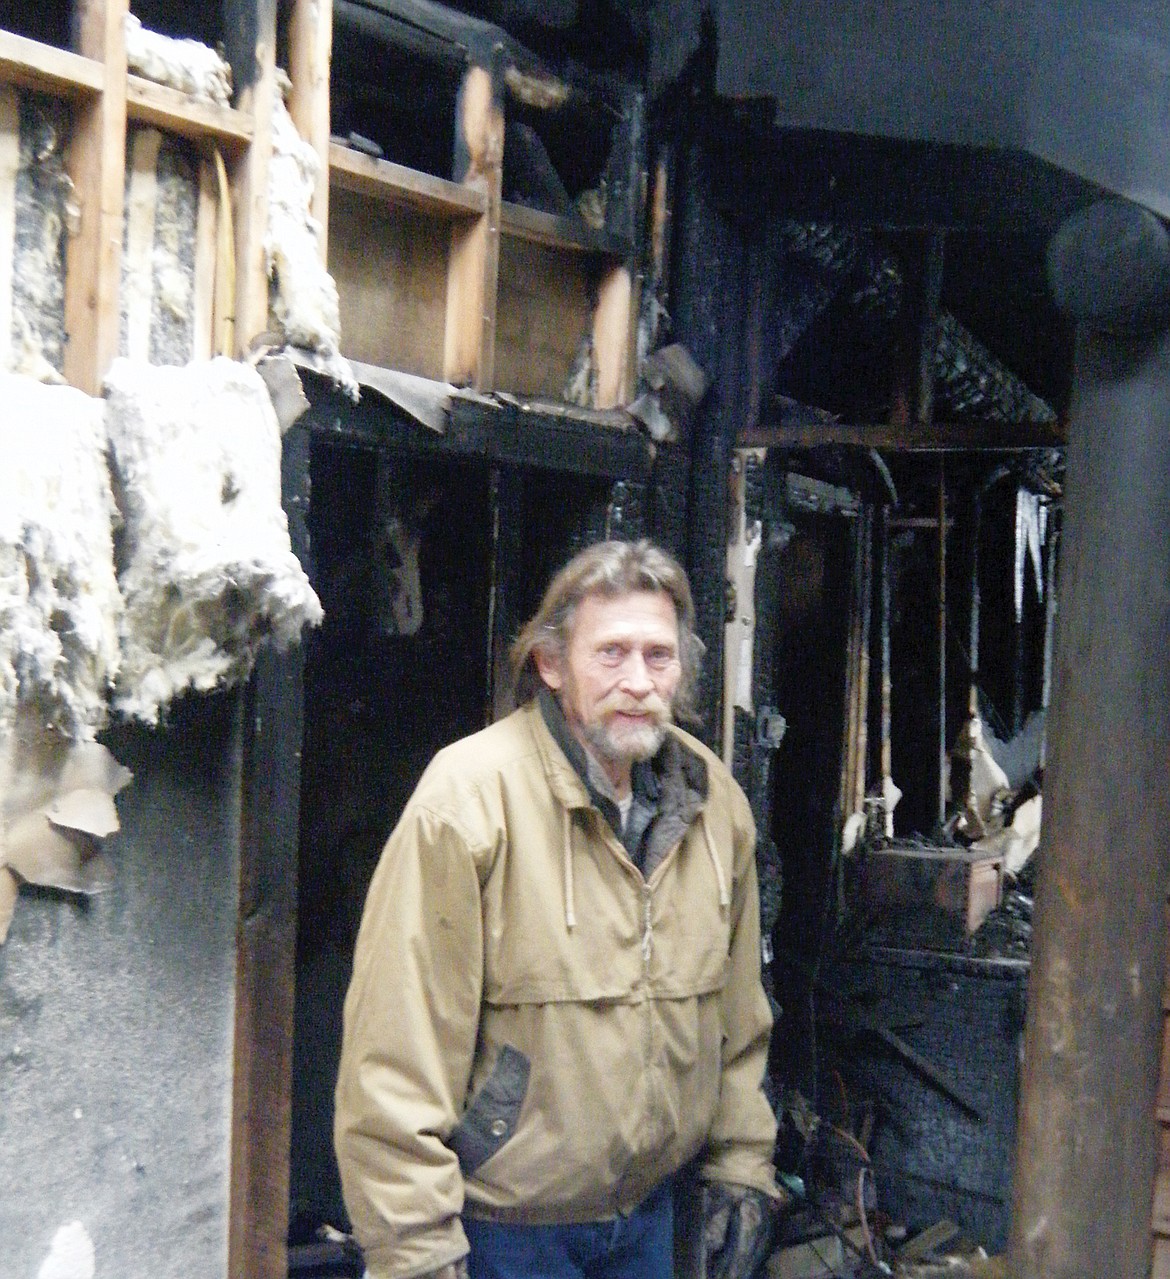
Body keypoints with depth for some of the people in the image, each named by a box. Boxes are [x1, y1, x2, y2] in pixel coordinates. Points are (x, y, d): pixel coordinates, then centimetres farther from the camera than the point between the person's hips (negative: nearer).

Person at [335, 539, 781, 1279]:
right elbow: (398, 1056, -21)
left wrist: (741, 1166, 11)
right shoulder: (468, 797, -20)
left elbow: (737, 1017, 12)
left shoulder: (715, 802, 1)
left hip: (648, 1211, 6)